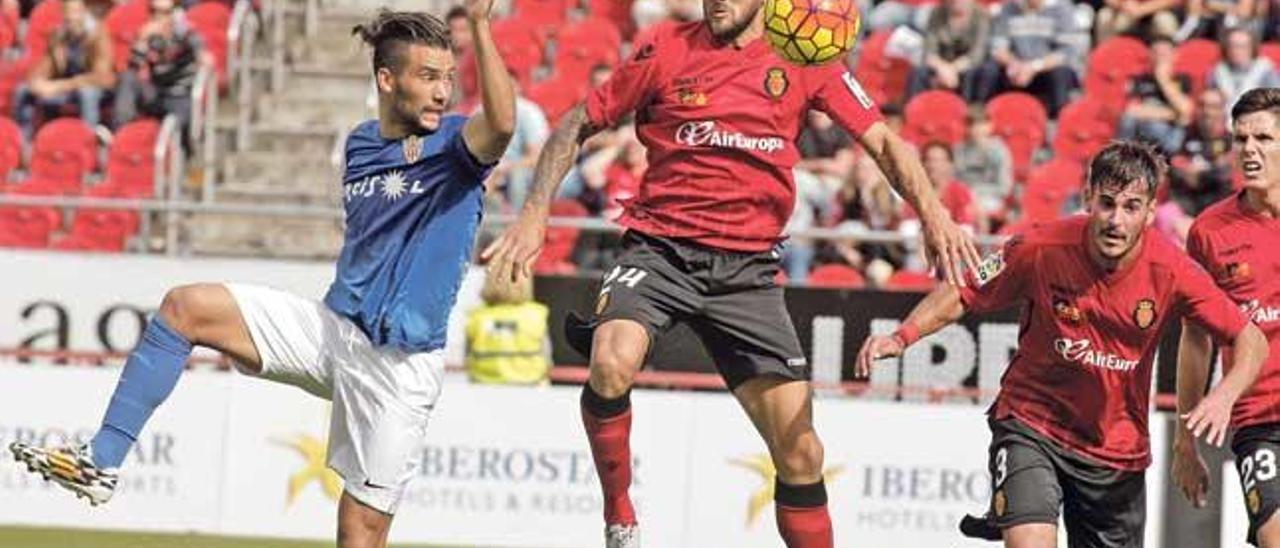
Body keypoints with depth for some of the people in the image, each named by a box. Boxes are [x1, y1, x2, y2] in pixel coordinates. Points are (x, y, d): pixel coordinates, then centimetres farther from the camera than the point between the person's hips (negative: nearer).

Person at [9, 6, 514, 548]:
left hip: (400, 363, -5)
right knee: (185, 307, -9)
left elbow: (501, 123, -34)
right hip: (332, 326, 5)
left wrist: (479, 23, -39)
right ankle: (102, 461, -10)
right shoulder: (361, 144, 10)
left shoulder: (454, 145, -8)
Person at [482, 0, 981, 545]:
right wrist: (534, 214, -3)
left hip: (747, 268, 2)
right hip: (660, 249, -2)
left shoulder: (805, 60, 4)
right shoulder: (667, 48, 1)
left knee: (800, 452, -3)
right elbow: (578, 125, 8)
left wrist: (931, 213, -18)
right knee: (610, 365, -31)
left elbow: (882, 141, -1)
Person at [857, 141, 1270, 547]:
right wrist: (902, 338, -19)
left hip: (1118, 451, 3)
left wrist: (1224, 396, -29)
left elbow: (1251, 340, -9)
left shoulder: (1171, 271, -16)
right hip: (1031, 424, -2)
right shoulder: (1040, 250, -18)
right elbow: (963, 296, -3)